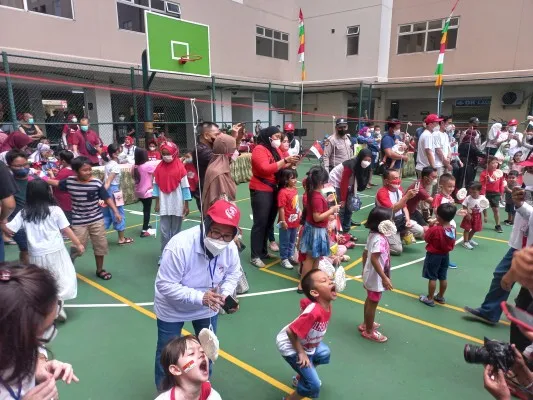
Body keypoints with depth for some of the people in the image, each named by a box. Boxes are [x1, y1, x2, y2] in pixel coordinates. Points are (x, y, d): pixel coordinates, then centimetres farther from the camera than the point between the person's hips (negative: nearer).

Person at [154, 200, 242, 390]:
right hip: (172, 309, -4)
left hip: (207, 307, 4)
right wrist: (199, 297, -41)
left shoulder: (230, 247, -22)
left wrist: (226, 294, -24)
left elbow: (233, 273, -4)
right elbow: (164, 285, -33)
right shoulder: (179, 245, -37)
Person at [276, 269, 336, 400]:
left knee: (324, 353, 29)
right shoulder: (314, 312, -40)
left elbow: (303, 302, 5)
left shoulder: (327, 303, -14)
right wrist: (301, 353, -20)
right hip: (290, 346, -9)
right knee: (313, 385, -5)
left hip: (306, 342, 9)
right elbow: (290, 331, -36)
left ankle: (300, 377, 48)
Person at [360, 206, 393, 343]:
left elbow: (365, 253, 10)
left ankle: (366, 324, 41)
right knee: (373, 304, 6)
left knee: (369, 300, 24)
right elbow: (374, 259, -34)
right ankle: (369, 331, 22)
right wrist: (384, 278, -31)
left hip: (370, 275, 9)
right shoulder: (379, 239, -28)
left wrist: (364, 270, 21)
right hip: (375, 277, -9)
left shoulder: (373, 235, 1)